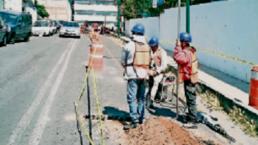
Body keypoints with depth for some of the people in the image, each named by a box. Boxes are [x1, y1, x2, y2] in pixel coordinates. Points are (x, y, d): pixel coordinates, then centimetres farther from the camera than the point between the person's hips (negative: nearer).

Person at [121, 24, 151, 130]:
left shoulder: (128, 46, -9)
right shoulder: (147, 46, 3)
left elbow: (123, 61, 1)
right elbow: (149, 61, 6)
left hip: (133, 75, -5)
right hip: (144, 75, 5)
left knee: (132, 98, -3)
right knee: (141, 97, 16)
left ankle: (134, 121, -7)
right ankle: (140, 118, 27)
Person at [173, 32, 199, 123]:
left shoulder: (186, 53, -22)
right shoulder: (190, 50, 11)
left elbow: (177, 57, -37)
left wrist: (178, 47, -28)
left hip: (189, 79, -10)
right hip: (190, 78, 10)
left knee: (190, 99, -4)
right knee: (190, 98, 20)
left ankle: (193, 118, 3)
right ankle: (191, 115, 32)